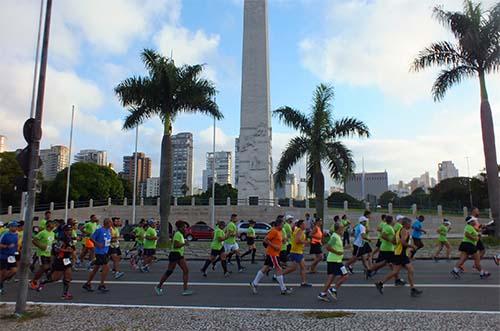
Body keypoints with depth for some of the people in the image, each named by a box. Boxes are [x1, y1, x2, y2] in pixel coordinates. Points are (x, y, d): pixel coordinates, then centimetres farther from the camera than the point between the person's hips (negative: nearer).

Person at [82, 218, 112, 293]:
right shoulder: (99, 230, -13)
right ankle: (101, 285, 1)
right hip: (100, 252, -8)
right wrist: (98, 244, -20)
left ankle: (87, 284, 26)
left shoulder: (109, 230, 9)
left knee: (95, 269, 15)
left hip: (105, 252, 8)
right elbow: (91, 238, -12)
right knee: (106, 268, -10)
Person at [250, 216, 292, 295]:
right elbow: (265, 240, -20)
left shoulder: (279, 231, 13)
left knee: (265, 268, 12)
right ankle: (283, 289, 2)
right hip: (272, 253, -10)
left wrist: (283, 240, 8)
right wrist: (274, 246, -21)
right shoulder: (274, 231, -17)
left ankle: (254, 284, 18)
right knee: (279, 269, -5)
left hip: (274, 253, 10)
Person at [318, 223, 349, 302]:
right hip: (335, 261, -10)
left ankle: (322, 294, 10)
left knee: (330, 278, 10)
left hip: (331, 260, 10)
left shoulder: (337, 236, 14)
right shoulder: (335, 237, -18)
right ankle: (333, 290, 1)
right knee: (345, 276, -2)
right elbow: (328, 247, -25)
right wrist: (337, 252, -19)